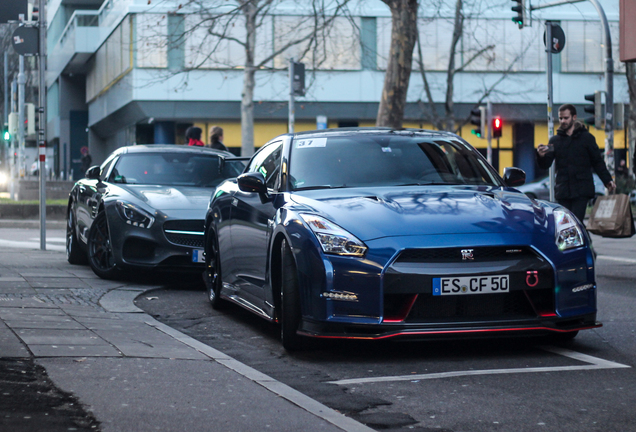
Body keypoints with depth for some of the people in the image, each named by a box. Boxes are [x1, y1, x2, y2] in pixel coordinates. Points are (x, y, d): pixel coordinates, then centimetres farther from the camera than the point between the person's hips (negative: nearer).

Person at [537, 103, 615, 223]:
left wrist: (607, 180, -2)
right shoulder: (555, 140, 12)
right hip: (562, 190, 3)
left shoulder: (586, 137, 6)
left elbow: (597, 162, 9)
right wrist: (541, 156, -16)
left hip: (581, 191, -3)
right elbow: (545, 165, 6)